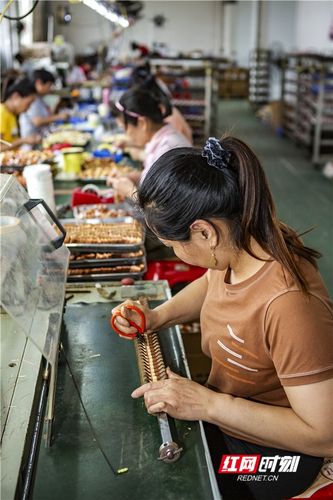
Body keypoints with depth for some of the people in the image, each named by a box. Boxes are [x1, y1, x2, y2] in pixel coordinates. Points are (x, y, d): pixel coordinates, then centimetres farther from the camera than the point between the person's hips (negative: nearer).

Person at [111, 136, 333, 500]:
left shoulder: (289, 305, -36)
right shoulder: (239, 245, -14)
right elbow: (212, 283, 11)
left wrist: (208, 404, -29)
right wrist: (156, 317, -5)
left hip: (269, 451, -6)